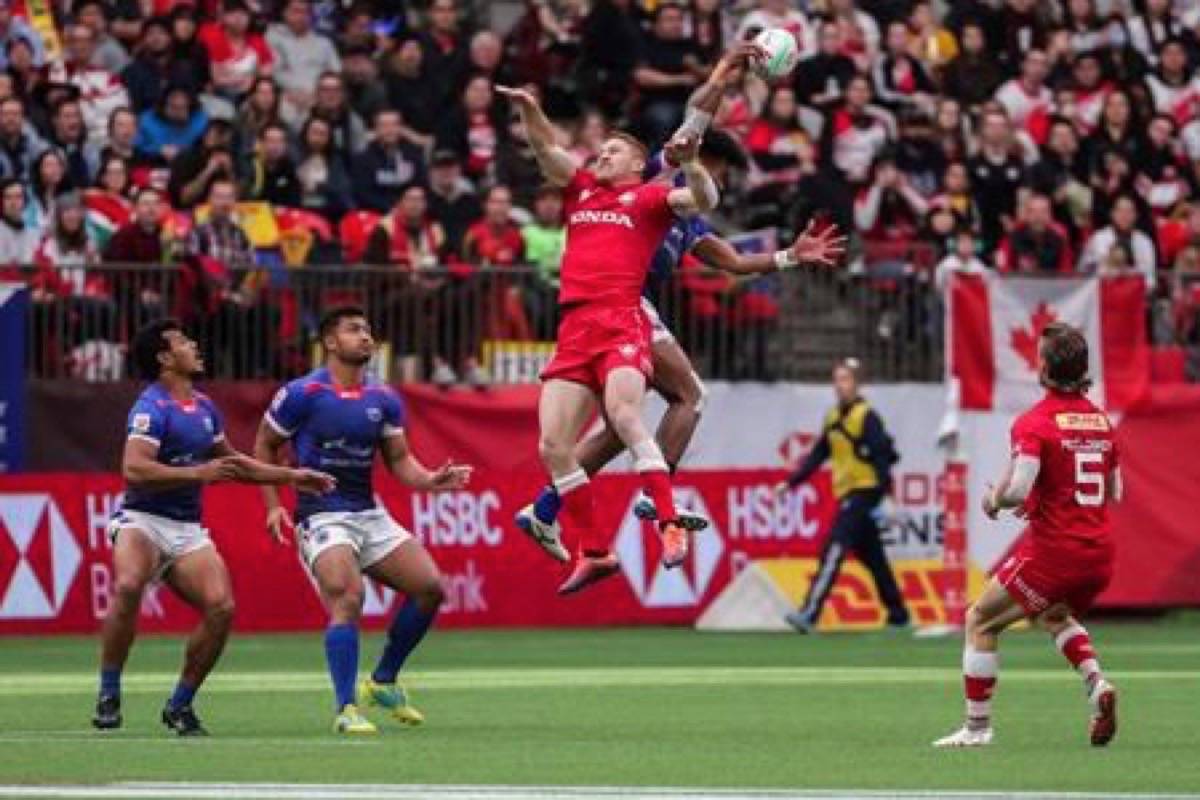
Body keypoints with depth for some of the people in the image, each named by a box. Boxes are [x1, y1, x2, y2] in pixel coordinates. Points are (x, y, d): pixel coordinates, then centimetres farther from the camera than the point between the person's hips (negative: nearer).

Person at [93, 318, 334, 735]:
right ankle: (108, 697, -21)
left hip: (187, 529, 7)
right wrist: (199, 473, -25)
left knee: (221, 607, -13)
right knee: (128, 587, -34)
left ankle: (180, 705, 4)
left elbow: (230, 462, 32)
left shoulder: (204, 407, 15)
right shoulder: (152, 407, -11)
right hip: (142, 520, -7)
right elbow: (134, 470, -25)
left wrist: (290, 476, 30)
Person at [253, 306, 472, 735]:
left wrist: (429, 480, -8)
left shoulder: (384, 400, 8)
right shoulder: (301, 394, -6)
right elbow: (265, 446, 3)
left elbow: (399, 459, 12)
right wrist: (273, 505, -5)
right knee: (348, 599, -25)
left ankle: (383, 682, 15)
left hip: (371, 514, 6)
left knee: (429, 588, -1)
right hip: (322, 517, -6)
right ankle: (346, 709, -20)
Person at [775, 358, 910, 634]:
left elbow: (882, 456, -16)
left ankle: (810, 614, -24)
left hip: (865, 492, -9)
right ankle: (898, 614, 25)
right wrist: (791, 482, 13)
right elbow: (818, 455, 18)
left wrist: (885, 495, -23)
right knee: (872, 557, 15)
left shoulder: (866, 417, -11)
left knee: (834, 551, -17)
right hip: (847, 494, 9)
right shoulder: (834, 417, 13)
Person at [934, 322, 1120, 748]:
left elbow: (1017, 489, -23)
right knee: (1054, 614, 34)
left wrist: (994, 499, 0)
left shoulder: (1033, 423, -13)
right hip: (1100, 553, 7)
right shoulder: (1101, 419, 8)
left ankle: (977, 727, 9)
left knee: (980, 622, 9)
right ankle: (1096, 682, 9)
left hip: (1053, 549, -7)